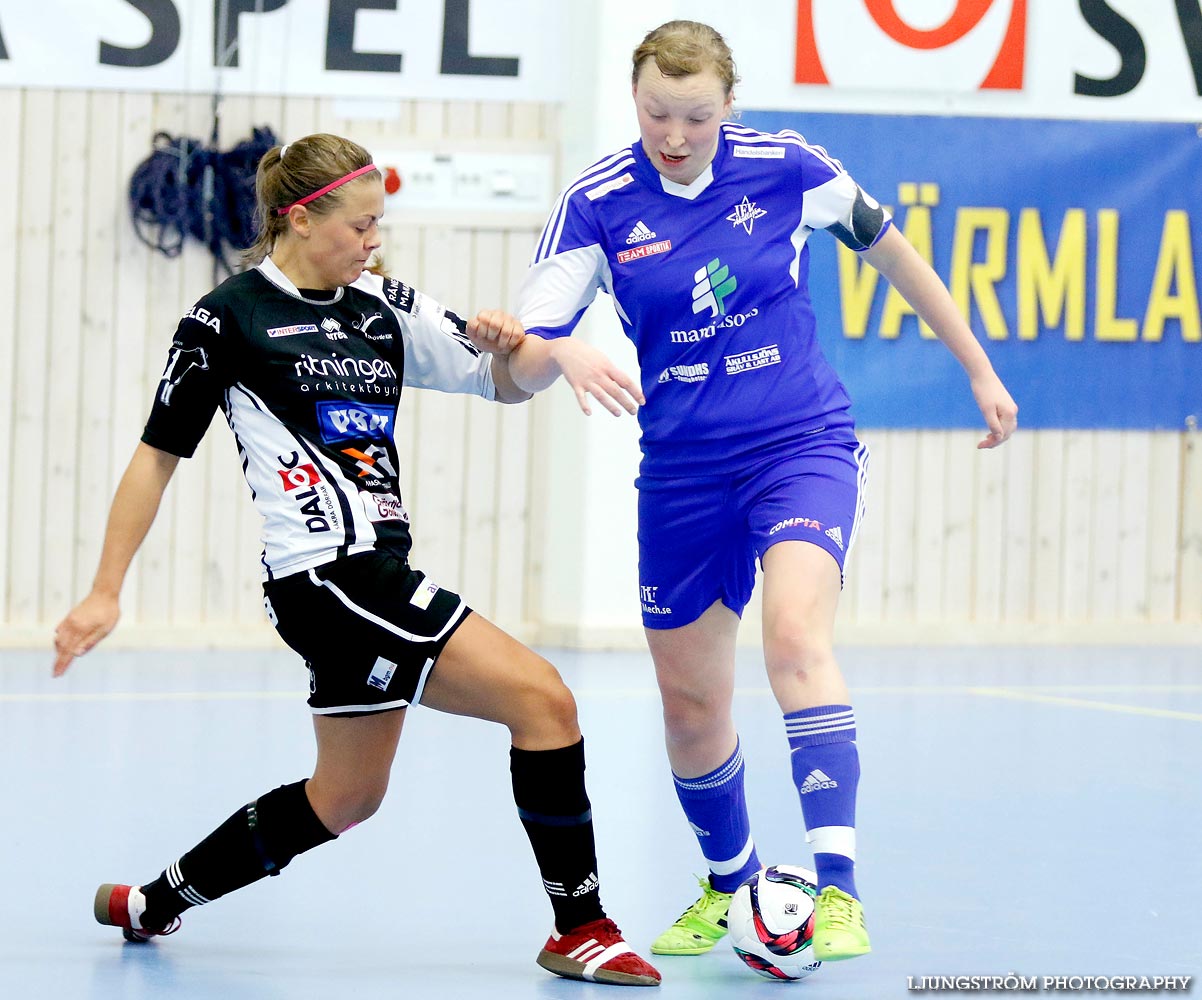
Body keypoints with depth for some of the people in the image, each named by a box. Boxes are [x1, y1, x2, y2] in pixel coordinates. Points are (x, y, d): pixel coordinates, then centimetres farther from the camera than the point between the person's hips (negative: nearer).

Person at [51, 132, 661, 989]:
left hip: (376, 576, 8)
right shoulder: (227, 320, -4)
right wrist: (105, 593, -2)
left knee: (347, 796, 19)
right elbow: (158, 455, 0)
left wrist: (507, 346, -10)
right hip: (328, 573, -8)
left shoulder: (385, 306, 13)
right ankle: (581, 927, -8)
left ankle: (154, 904, 32)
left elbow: (506, 385, 14)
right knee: (542, 698, -15)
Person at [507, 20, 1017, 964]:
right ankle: (726, 883, 38)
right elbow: (521, 364, -12)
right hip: (682, 471, 3)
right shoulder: (597, 203, -8)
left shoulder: (786, 168, -8)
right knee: (690, 706, 10)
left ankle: (838, 887, -31)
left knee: (794, 635, -28)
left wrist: (979, 370, 15)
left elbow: (890, 250, 10)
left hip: (804, 444, -2)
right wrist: (564, 356, -36)